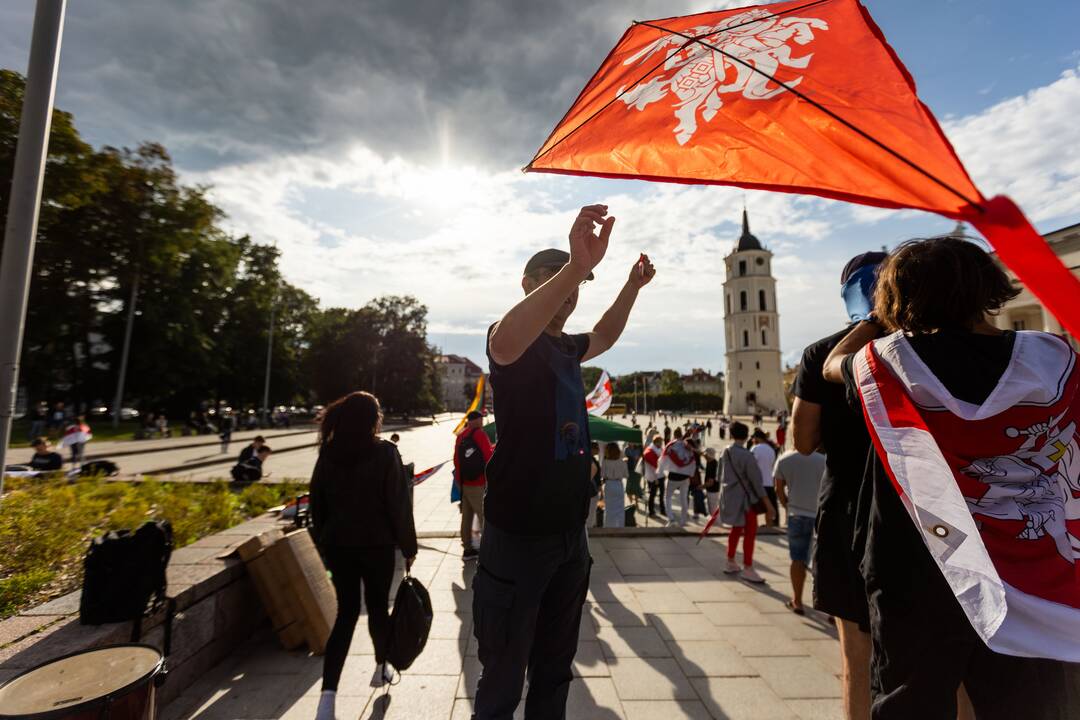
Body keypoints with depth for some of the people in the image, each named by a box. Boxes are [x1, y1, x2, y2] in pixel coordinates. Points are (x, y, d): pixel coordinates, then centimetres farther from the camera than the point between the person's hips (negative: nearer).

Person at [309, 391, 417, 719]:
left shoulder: (328, 453, -1)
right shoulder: (384, 452, -15)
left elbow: (317, 502, 6)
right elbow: (398, 503, -13)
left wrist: (323, 543, 18)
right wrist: (408, 545, -3)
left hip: (338, 544, 4)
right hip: (377, 544, -3)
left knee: (346, 612, 12)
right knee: (377, 606, 16)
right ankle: (382, 668, 37)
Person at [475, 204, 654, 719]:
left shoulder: (565, 347, 11)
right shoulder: (519, 343, -12)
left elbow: (605, 336, 33)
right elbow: (504, 343, -38)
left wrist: (632, 286, 23)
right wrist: (576, 264, -48)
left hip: (570, 535, 8)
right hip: (518, 537, -7)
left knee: (554, 671, 22)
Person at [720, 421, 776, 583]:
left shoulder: (725, 452, 3)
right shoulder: (746, 455, -19)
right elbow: (756, 481, -18)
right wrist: (768, 504, -13)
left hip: (729, 496, 8)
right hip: (744, 497, -8)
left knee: (736, 529, 19)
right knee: (750, 532, 2)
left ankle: (730, 563, 28)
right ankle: (747, 569, 9)